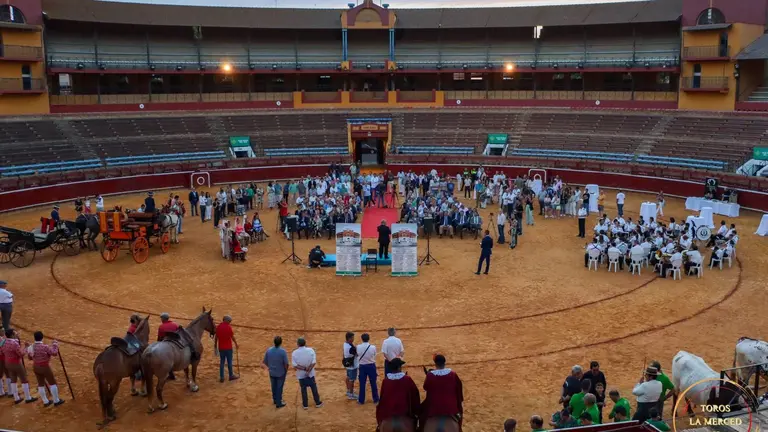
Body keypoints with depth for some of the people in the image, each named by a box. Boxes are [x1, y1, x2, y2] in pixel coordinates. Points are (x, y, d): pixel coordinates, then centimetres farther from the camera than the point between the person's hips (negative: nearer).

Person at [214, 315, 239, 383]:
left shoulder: (218, 327, -1)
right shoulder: (228, 327, -14)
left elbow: (216, 337, 5)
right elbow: (232, 337, -9)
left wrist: (215, 346, 18)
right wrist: (236, 344, 5)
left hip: (221, 348, 4)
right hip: (228, 347, -4)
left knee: (222, 362, 10)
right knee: (229, 362, 8)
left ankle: (221, 377, 12)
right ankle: (231, 376, 19)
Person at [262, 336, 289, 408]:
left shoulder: (269, 350, -12)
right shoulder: (283, 351, -23)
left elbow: (265, 362, -3)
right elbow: (286, 364, -19)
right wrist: (286, 371, 1)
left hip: (272, 373, 3)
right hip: (281, 373, -3)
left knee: (274, 387, 22)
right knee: (279, 388, 12)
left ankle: (275, 400, 41)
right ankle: (278, 403, 22)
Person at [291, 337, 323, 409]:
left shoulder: (294, 353, -13)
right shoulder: (310, 350, -12)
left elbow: (294, 365, -16)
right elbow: (314, 362, -17)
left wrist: (304, 368, -14)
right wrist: (308, 370, -15)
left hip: (301, 374, 0)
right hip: (310, 374, 0)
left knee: (303, 389, 15)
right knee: (314, 388, 16)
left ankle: (305, 405, 24)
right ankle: (318, 403, 27)